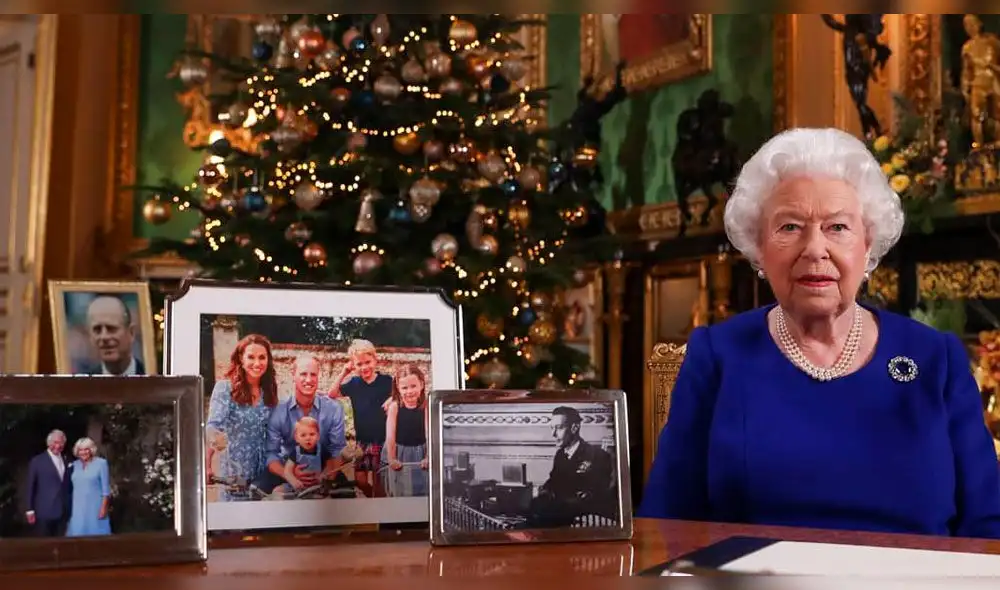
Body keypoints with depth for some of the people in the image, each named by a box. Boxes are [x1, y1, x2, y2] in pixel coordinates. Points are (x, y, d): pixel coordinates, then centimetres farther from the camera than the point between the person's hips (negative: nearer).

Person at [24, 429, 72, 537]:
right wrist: (30, 510, -7)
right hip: (44, 511, -5)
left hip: (62, 512, 5)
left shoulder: (66, 462, 13)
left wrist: (68, 508, 9)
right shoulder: (37, 461, -1)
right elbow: (30, 487, -2)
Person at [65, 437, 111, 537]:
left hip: (95, 507, -4)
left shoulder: (101, 463, -3)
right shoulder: (74, 465, 8)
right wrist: (68, 508, 10)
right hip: (77, 508, 4)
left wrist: (104, 507, -11)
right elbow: (70, 488, 12)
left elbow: (106, 488, -5)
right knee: (78, 534, 2)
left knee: (96, 535, -2)